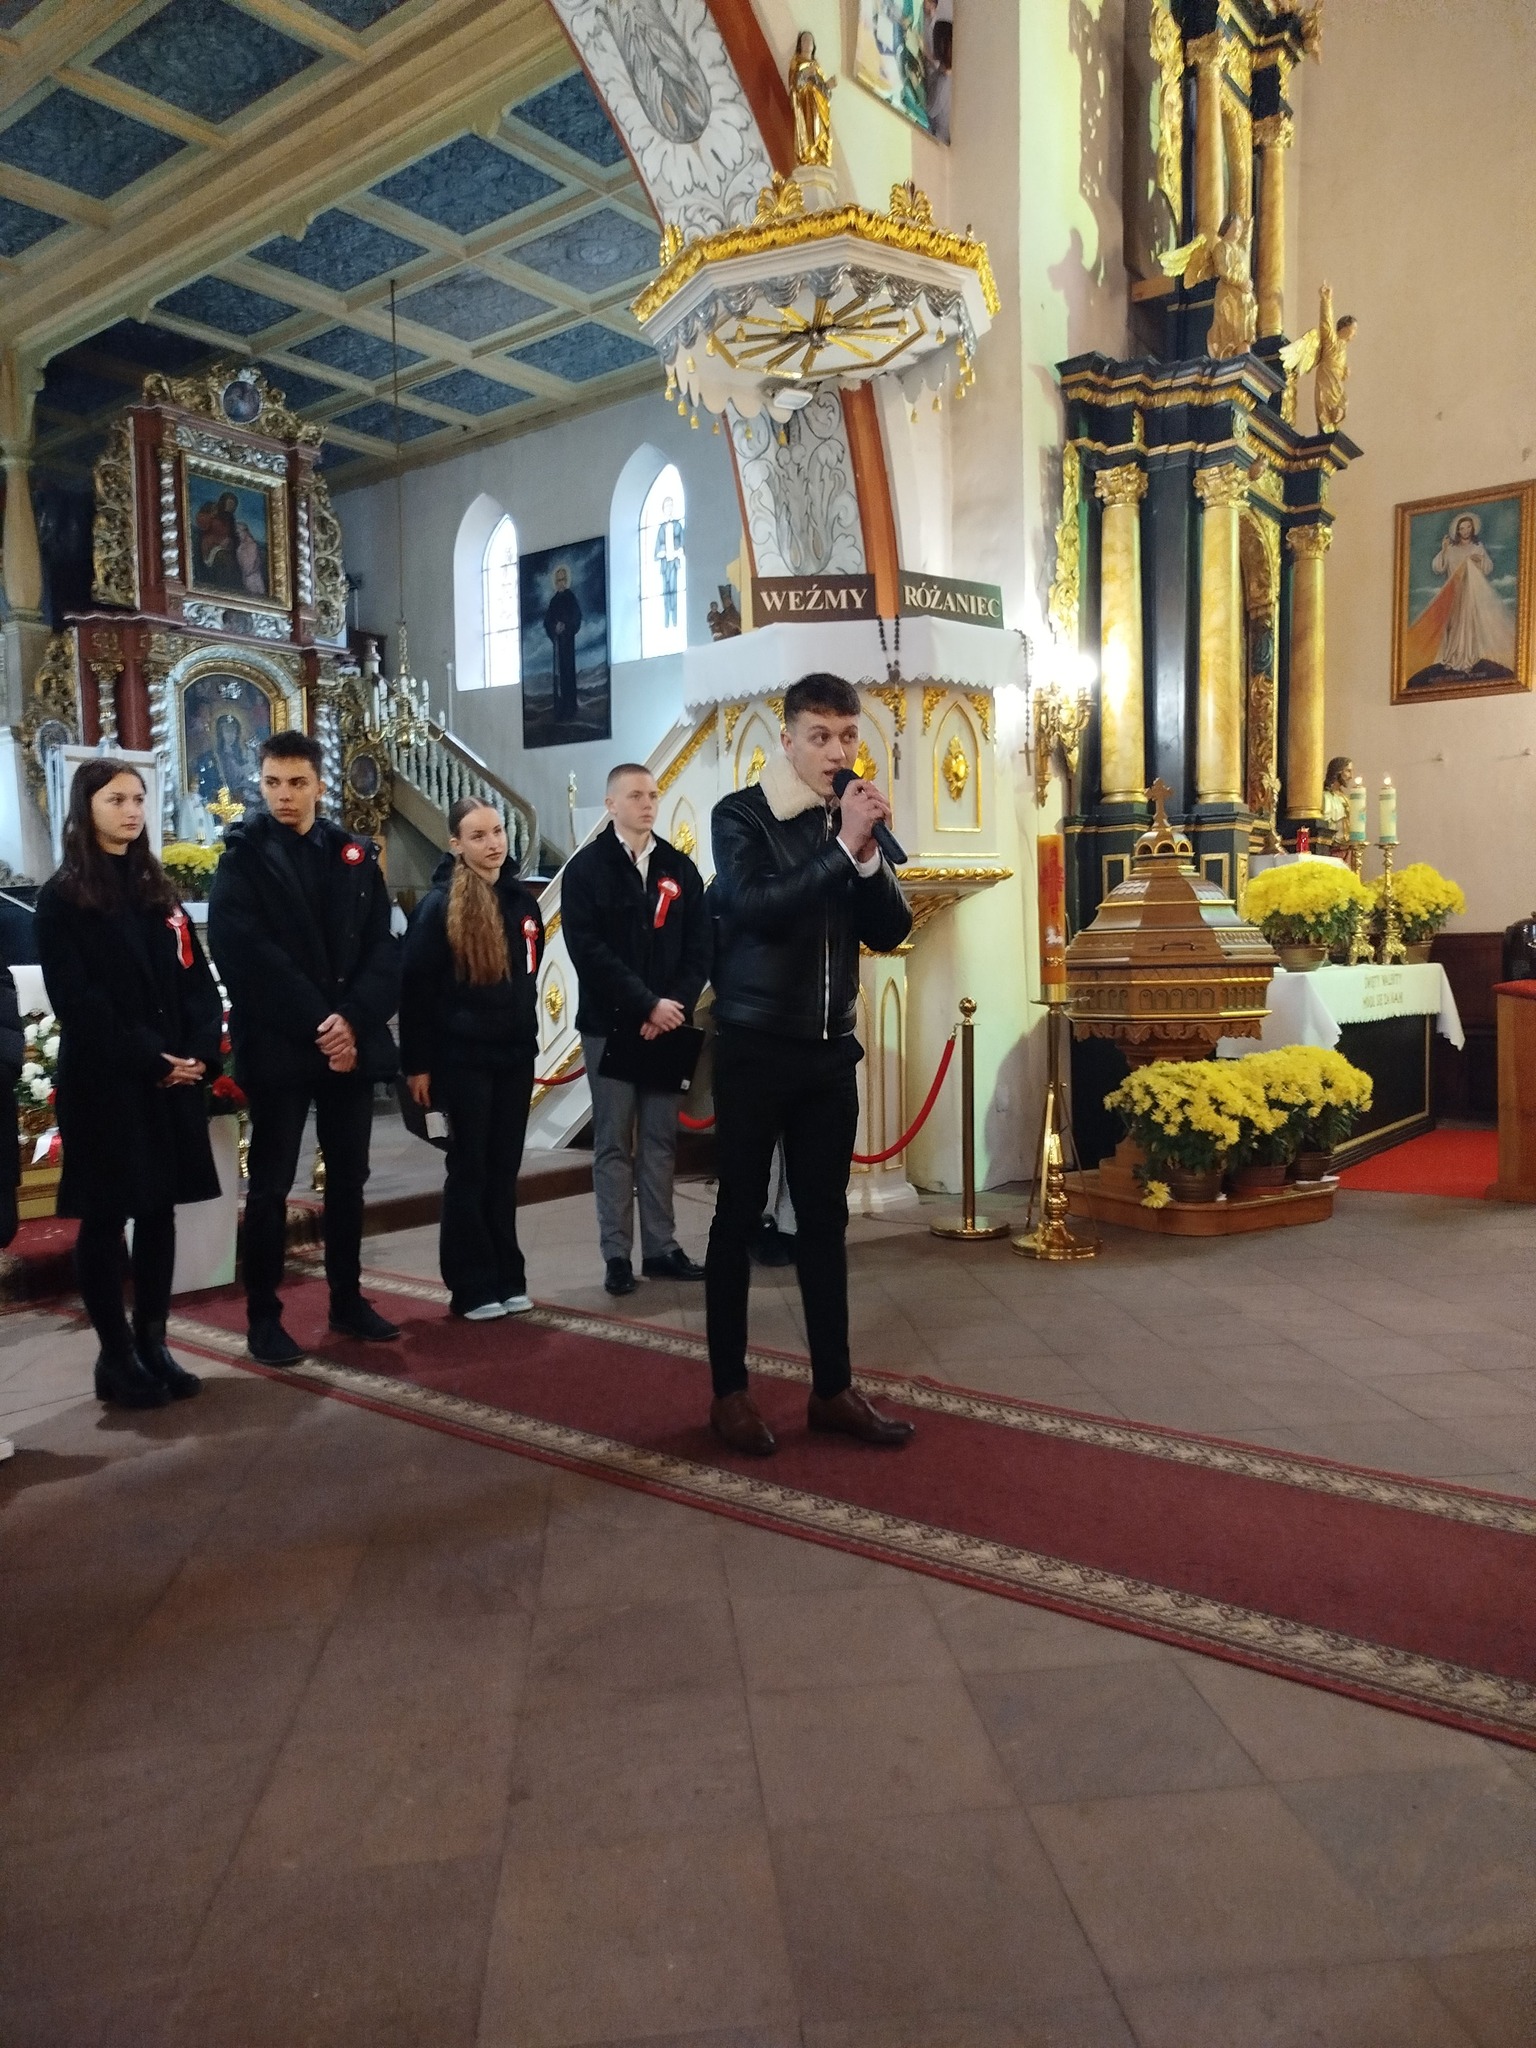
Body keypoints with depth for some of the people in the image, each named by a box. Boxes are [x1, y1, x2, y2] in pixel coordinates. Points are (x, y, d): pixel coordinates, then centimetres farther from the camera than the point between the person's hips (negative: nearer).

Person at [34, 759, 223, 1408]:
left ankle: (153, 1345, 17)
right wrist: (148, 1059, -16)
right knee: (105, 1217, 2)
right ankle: (117, 1357, 11)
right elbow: (77, 1001, -11)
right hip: (102, 1082, -5)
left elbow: (195, 980, 8)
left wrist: (198, 1052, -8)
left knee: (159, 1211, 8)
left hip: (171, 1079, 5)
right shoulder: (62, 898, -3)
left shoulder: (159, 892, 14)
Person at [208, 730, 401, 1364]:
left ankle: (347, 1300, 25)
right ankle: (264, 1318, 13)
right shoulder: (243, 859, -2)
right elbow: (251, 956, -12)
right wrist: (317, 1024, -18)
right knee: (270, 1185, 3)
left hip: (352, 1041, 4)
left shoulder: (356, 855, 9)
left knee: (348, 1178, 12)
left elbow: (384, 949, 2)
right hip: (277, 1046, -4)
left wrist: (352, 1018, -13)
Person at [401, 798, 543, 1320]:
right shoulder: (439, 905, -11)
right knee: (470, 1170, 3)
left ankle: (507, 1280, 21)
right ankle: (472, 1287, 13)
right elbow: (415, 988, -11)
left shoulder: (522, 900, 7)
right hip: (463, 1058, -5)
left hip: (515, 1056, 5)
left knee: (504, 1169, 11)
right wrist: (417, 1062, -12)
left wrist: (528, 1035, 14)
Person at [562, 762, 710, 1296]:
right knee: (614, 1143, 3)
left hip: (666, 1025, 3)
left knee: (660, 1141, 8)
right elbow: (589, 950, -12)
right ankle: (617, 1254, 9)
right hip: (610, 1025, -3)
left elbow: (699, 947, 5)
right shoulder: (586, 869, -2)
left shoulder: (679, 868, 9)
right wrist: (648, 1004, -17)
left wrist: (675, 1004, -10)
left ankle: (661, 1248, 16)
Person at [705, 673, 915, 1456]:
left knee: (824, 1219, 10)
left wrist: (868, 855, -12)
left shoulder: (853, 821, 9)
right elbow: (757, 908, -21)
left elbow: (890, 931, 3)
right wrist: (842, 848, -22)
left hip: (831, 1048, 5)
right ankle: (729, 1391, 13)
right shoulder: (741, 815, -5)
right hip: (756, 1046, -5)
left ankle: (832, 1388, 18)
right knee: (739, 1217, 3)